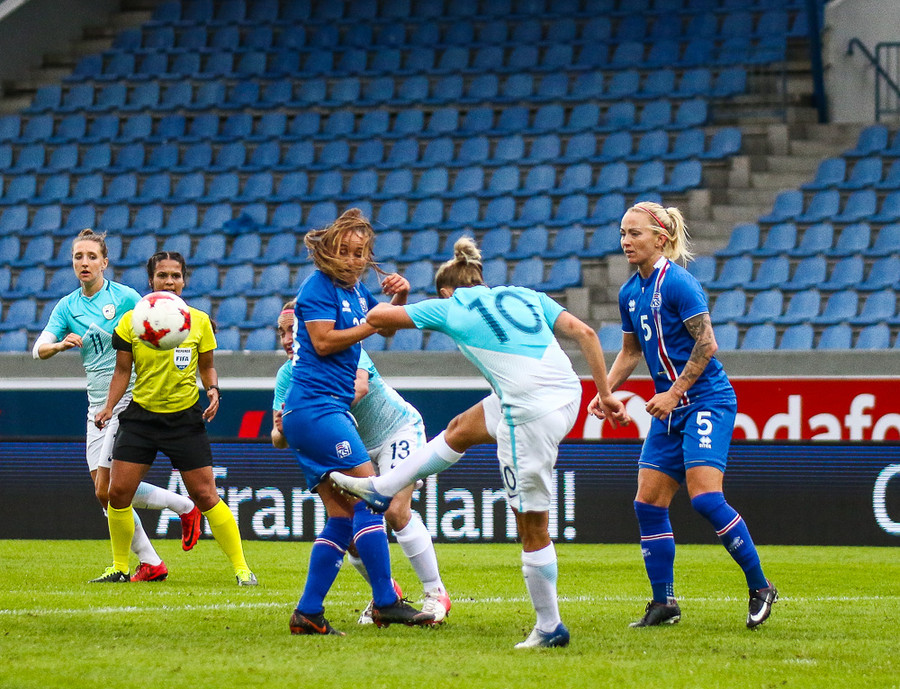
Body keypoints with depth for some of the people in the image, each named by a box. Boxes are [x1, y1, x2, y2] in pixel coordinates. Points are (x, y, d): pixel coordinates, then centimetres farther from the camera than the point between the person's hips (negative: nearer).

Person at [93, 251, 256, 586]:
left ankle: (241, 568, 4)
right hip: (141, 416, 1)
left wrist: (213, 389, -9)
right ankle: (119, 568, 13)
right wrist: (109, 407, -8)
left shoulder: (199, 322, -1)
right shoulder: (131, 322, -2)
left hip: (185, 418, -1)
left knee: (205, 495, -5)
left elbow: (207, 366, 11)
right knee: (118, 492, -5)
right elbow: (122, 371, 5)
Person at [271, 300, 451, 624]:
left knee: (396, 512, -21)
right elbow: (278, 439, -15)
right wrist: (282, 431, -40)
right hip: (357, 448, 5)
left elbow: (359, 386, -48)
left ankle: (436, 593, -7)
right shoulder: (288, 375, -12)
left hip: (398, 430, -5)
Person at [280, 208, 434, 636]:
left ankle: (308, 613, 4)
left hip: (330, 409, 10)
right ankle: (385, 603, -15)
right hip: (316, 405, -10)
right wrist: (372, 325, -12)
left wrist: (399, 297, 13)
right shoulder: (319, 286, -6)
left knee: (342, 517, 6)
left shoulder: (355, 291, 18)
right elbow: (323, 341, -15)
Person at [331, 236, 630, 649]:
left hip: (531, 414, -7)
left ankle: (549, 628, 12)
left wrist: (386, 309, 38)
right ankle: (381, 491, 41)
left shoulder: (450, 307, 8)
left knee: (532, 527, 5)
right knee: (461, 429, 27)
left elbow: (377, 318, 14)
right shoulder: (527, 296, 19)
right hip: (567, 396, 7)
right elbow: (584, 333, 8)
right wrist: (605, 394, 11)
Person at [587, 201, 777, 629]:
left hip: (707, 401, -8)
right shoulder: (630, 293, 10)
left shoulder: (677, 283, -15)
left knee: (704, 497, -19)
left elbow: (707, 343, -17)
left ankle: (760, 588, -7)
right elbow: (630, 352, 22)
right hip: (669, 409, 9)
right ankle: (664, 603, 11)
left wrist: (674, 393, -18)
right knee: (648, 503, 3)